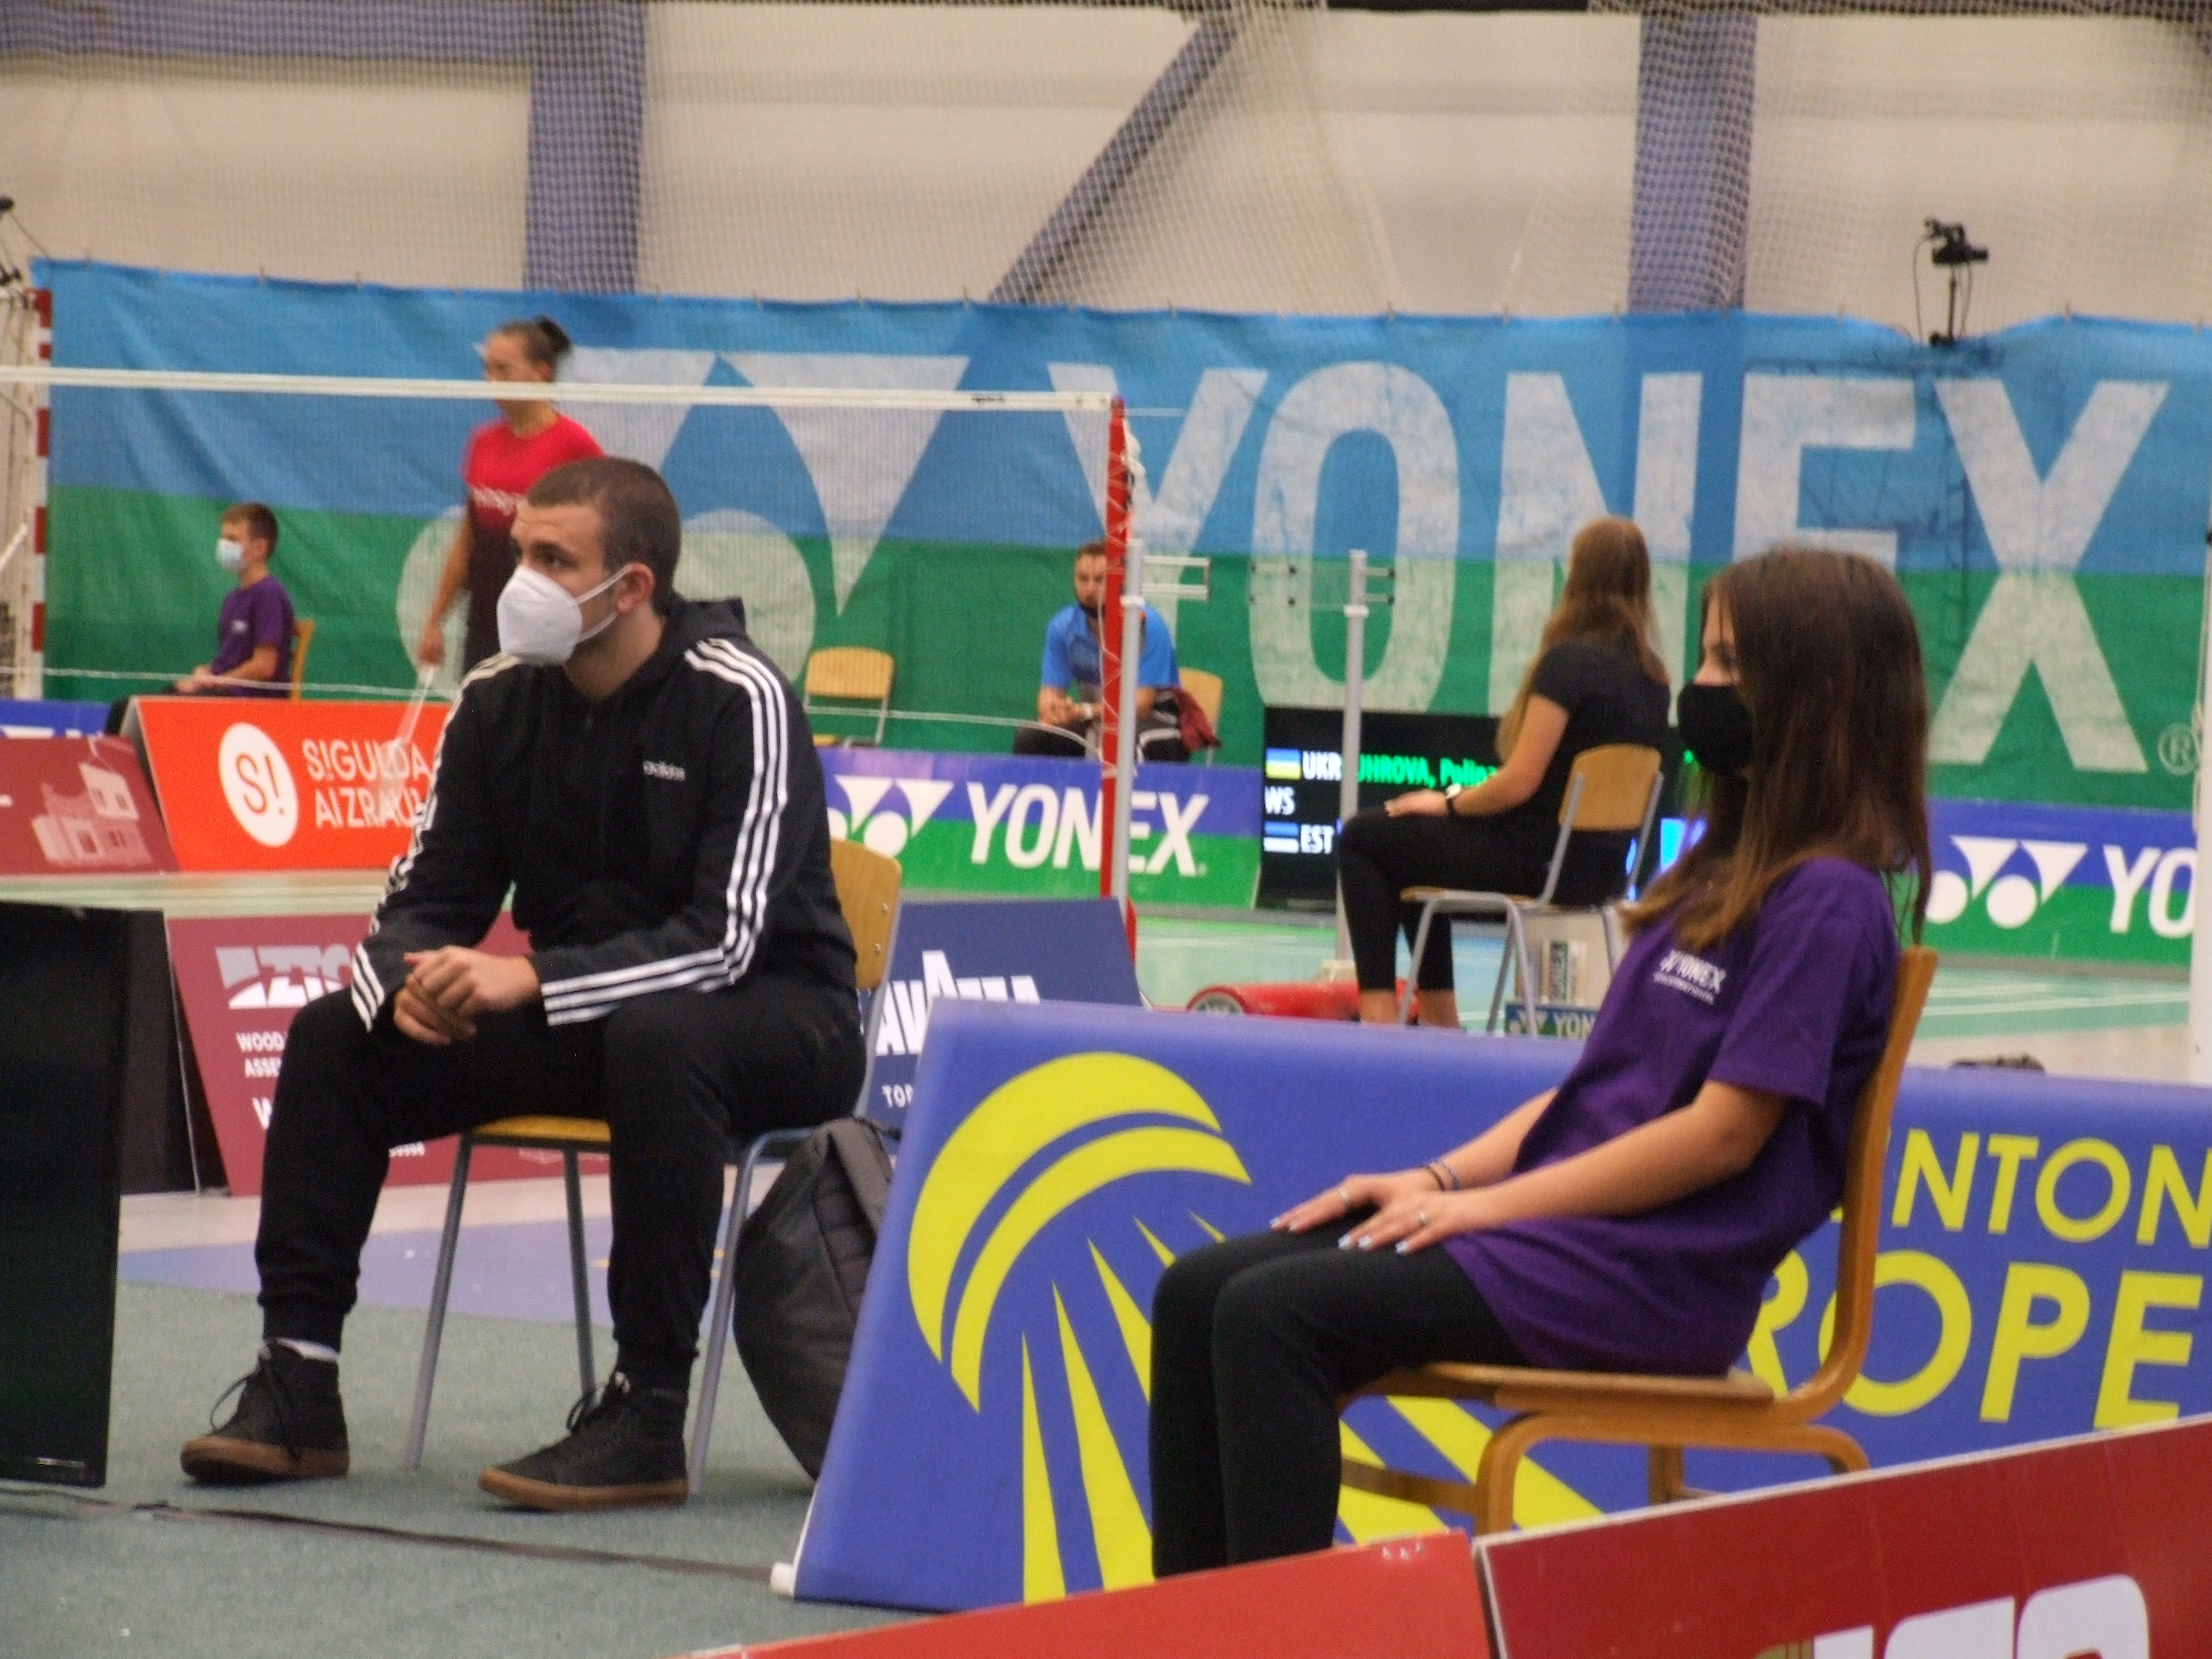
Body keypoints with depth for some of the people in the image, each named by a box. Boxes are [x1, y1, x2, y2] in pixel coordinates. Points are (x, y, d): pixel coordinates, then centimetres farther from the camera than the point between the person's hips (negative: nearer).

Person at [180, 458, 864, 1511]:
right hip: (579, 1023, 7)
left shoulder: (738, 701, -19)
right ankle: (297, 1385, -9)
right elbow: (424, 898, 3)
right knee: (335, 1036, -8)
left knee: (659, 1039, -40)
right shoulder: (500, 701, -1)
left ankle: (649, 1413, -33)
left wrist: (530, 981, -34)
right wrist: (407, 983, -22)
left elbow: (728, 940, -26)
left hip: (774, 1021, -6)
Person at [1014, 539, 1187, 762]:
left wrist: (1083, 712, -38)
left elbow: (1141, 704, -23)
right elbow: (1050, 693, -4)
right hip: (1094, 720, 4)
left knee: (1155, 746, -39)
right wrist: (1054, 712, -31)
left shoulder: (1149, 625, -19)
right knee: (1029, 739, -20)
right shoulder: (1062, 628, -6)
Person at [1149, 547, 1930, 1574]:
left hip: (1653, 1278, -9)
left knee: (1273, 1315, -23)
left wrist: (1489, 1203, -14)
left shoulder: (1830, 900, -11)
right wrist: (1442, 1178, 5)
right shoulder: (1724, 871, 19)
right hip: (1560, 1221, 9)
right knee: (1199, 1293, -2)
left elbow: (1722, 1134, -16)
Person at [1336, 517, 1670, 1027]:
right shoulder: (1652, 677, 4)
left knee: (1363, 840, 8)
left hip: (1541, 863, -8)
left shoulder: (1569, 660, -19)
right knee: (1414, 839, 29)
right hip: (1601, 868, 8)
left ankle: (1378, 1007, 3)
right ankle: (1439, 1016, 29)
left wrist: (1449, 803, -2)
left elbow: (1520, 783, -20)